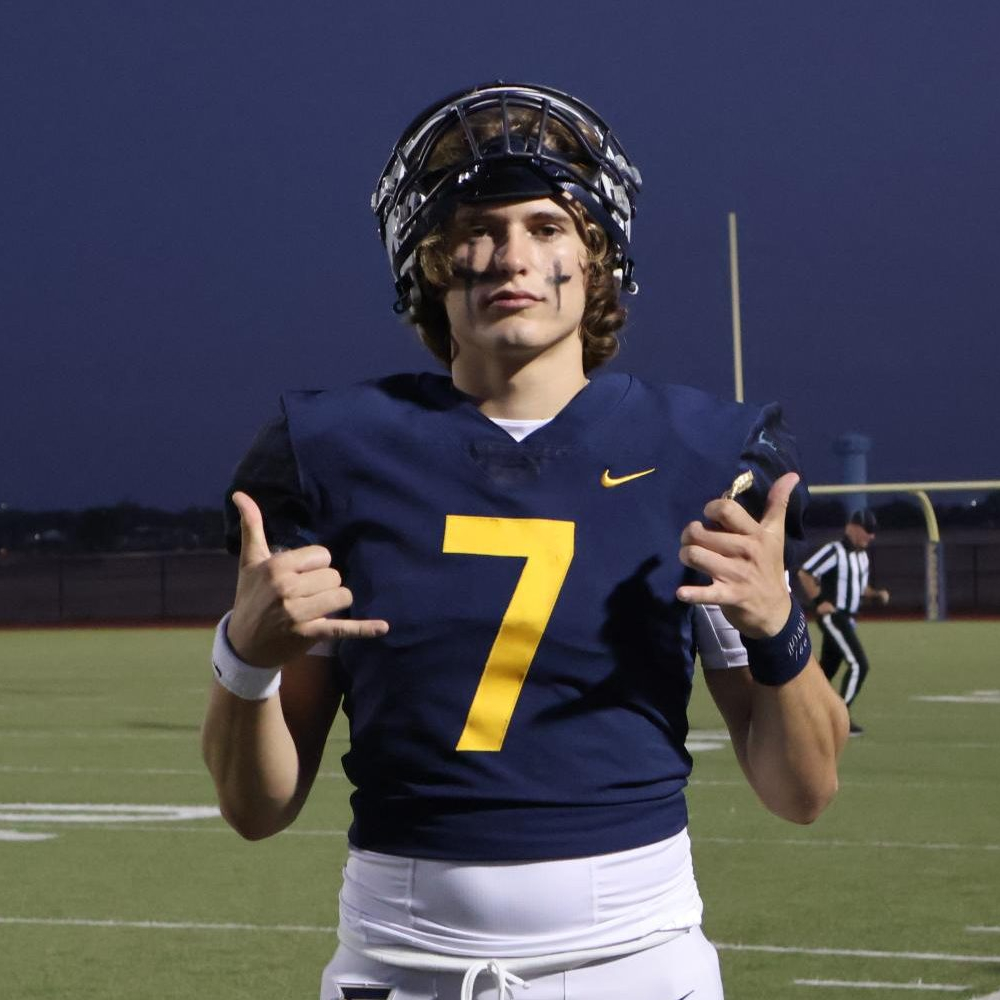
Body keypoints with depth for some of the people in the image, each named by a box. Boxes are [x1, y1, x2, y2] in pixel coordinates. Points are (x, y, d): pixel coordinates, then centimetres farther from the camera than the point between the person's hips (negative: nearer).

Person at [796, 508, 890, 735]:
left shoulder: (863, 555, 15)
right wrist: (819, 601, -18)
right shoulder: (834, 551, -13)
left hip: (848, 620, 9)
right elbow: (804, 573, -14)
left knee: (827, 669, 12)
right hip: (832, 616, -9)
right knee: (859, 664, -16)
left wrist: (877, 595, 5)